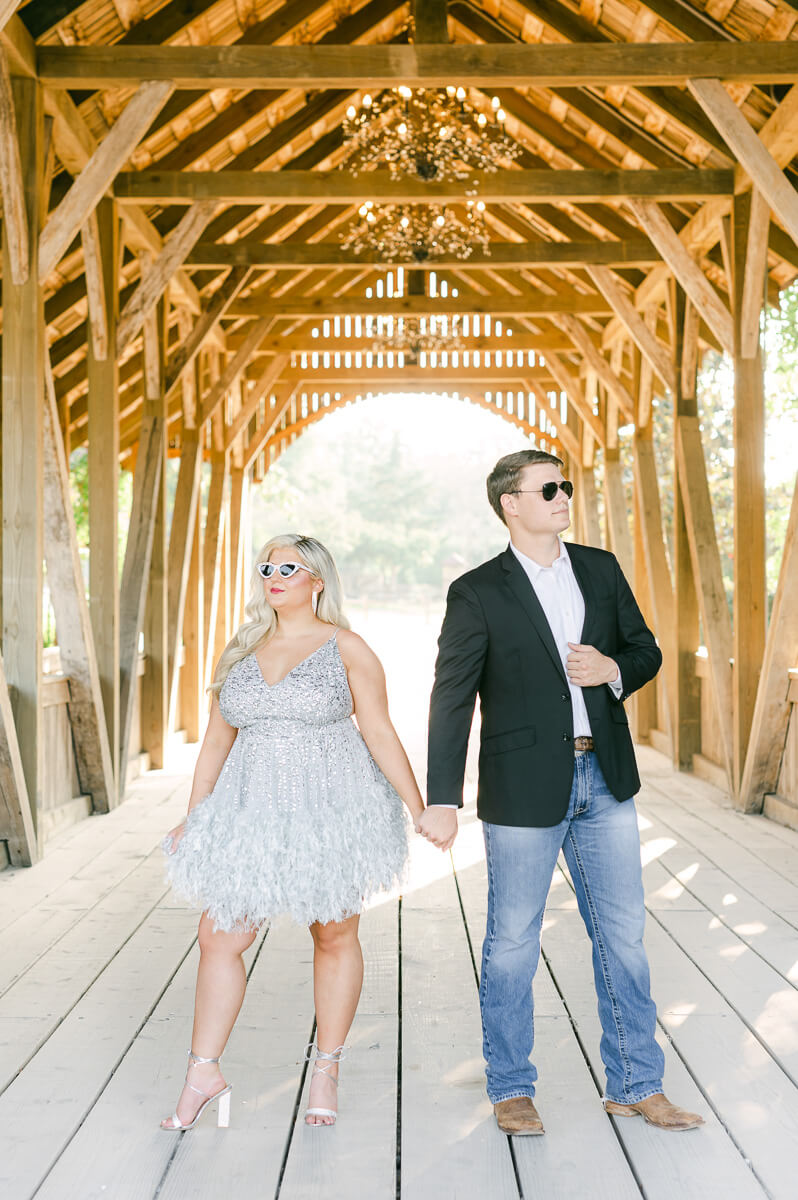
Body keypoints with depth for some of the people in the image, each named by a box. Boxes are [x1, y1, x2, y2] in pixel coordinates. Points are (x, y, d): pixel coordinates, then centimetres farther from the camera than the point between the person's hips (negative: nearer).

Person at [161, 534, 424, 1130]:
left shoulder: (346, 648, -3)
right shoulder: (242, 651, 9)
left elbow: (381, 735, -4)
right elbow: (218, 740, 14)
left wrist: (420, 808, -8)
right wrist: (193, 817, 12)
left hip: (330, 812, -3)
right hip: (252, 813, 3)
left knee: (334, 936, 7)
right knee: (219, 938, -2)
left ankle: (327, 1069, 22)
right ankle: (204, 1073, 11)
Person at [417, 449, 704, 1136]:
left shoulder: (601, 569, 8)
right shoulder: (478, 593, -6)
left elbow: (645, 649, 16)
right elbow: (451, 700, -7)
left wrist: (614, 669, -8)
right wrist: (442, 800, -11)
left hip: (605, 779, 5)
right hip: (524, 789, -4)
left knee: (624, 937, 11)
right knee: (513, 944, 7)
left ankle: (636, 1086, 26)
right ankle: (511, 1090, 24)